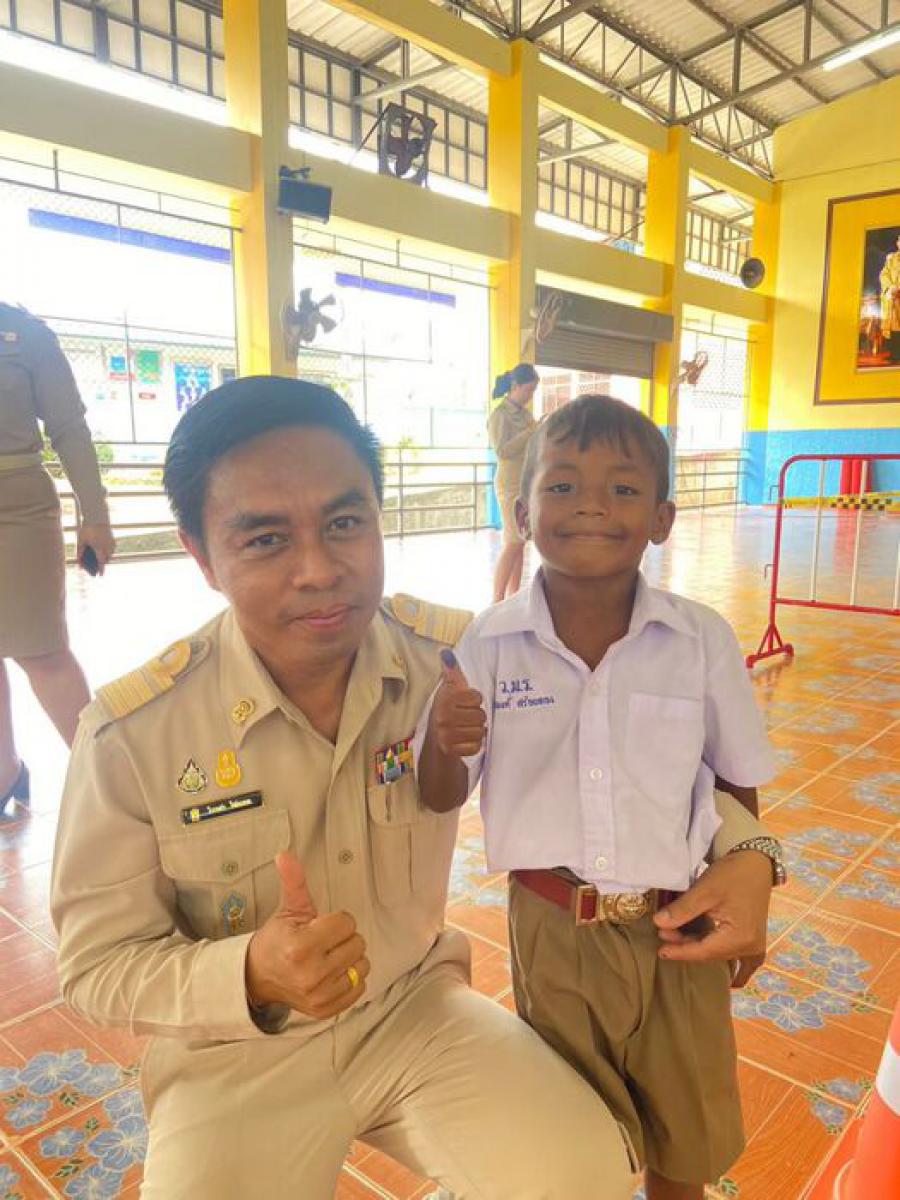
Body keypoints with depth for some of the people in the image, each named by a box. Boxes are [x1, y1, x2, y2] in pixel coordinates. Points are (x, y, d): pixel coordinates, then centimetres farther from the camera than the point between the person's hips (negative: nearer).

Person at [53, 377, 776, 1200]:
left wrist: (741, 846, -22)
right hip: (237, 1055, 0)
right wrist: (252, 976, -31)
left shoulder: (455, 658, -17)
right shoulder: (129, 735, -21)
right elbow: (98, 964, -12)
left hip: (417, 1004, 1)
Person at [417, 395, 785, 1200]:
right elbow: (442, 799, -7)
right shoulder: (491, 644, -13)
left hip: (678, 929, 1)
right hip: (551, 930, 0)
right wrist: (445, 742, -28)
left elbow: (738, 781, 2)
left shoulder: (703, 640, -12)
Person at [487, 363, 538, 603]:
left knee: (520, 543, 6)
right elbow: (502, 451, -19)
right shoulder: (500, 414, -8)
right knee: (513, 543, -11)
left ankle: (513, 598, 10)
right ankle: (497, 601, -6)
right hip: (511, 484, -7)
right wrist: (532, 431, -19)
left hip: (528, 484, 7)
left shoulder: (525, 413, 13)